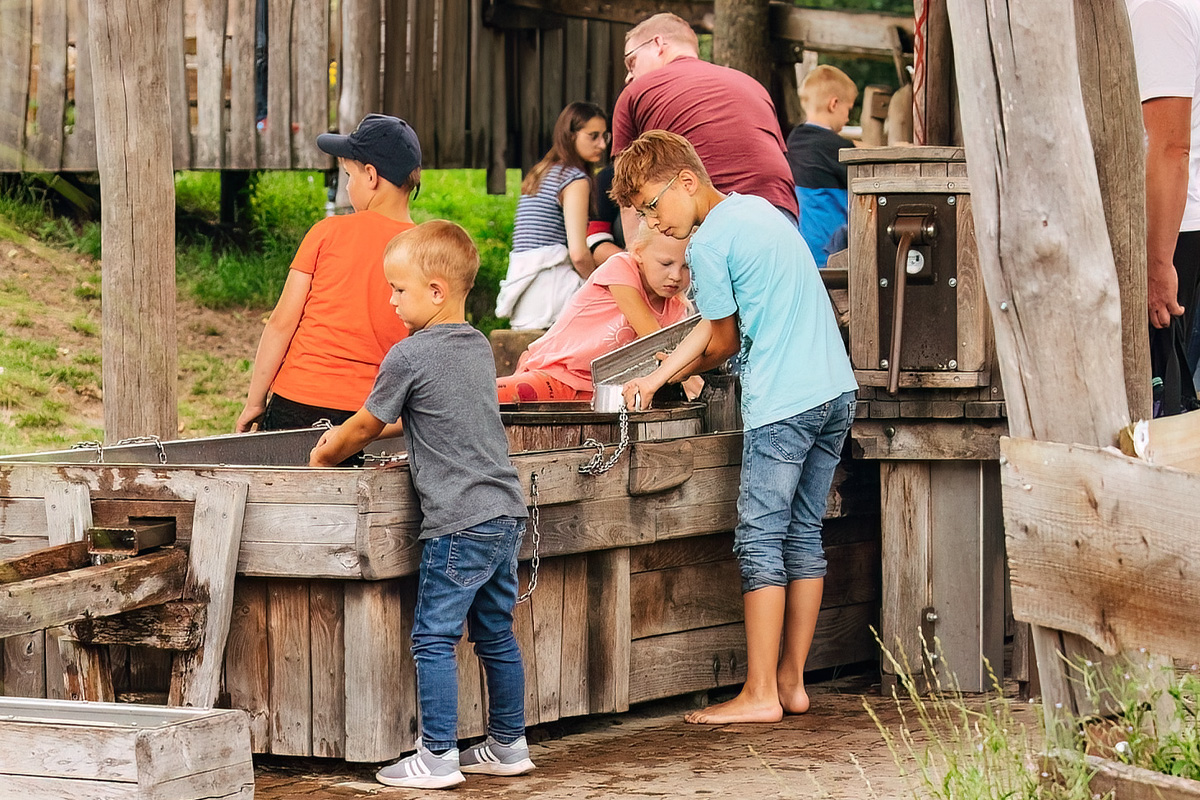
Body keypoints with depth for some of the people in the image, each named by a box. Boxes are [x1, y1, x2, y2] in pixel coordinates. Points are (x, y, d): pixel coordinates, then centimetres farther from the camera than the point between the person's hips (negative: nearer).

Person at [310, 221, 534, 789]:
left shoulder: (409, 357, -10)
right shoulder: (479, 348, 15)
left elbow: (367, 424, 2)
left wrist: (326, 454, 22)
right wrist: (351, 434, 34)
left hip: (458, 523, -8)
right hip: (506, 513, 8)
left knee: (434, 638, -3)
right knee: (496, 634, 15)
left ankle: (438, 757, -3)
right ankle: (508, 745, 21)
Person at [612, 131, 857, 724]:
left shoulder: (709, 243, -10)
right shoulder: (757, 209, 18)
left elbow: (723, 342, -1)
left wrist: (688, 370, 18)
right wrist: (655, 379, 23)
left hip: (783, 402, -9)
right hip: (837, 390, 9)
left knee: (760, 540, -5)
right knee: (803, 535, 12)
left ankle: (760, 694, -5)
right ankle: (792, 682, 15)